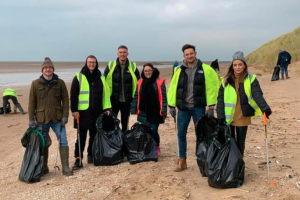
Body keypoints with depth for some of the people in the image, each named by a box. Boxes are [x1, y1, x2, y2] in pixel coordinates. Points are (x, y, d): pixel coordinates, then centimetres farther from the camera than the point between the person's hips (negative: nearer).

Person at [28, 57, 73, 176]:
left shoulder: (60, 83, 1)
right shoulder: (35, 84, 0)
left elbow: (65, 100, 1)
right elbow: (32, 102, 2)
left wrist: (65, 116, -6)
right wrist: (31, 119, -2)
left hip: (57, 118, 0)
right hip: (42, 119, 0)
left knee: (63, 141, -3)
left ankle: (65, 167, 4)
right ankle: (44, 167, 26)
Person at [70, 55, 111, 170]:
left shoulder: (101, 78, 12)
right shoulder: (79, 77, 1)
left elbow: (106, 94, 12)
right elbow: (73, 95, -2)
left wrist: (107, 108, 3)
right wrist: (74, 110, -9)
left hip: (97, 112, 4)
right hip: (83, 112, -3)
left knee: (94, 135, 9)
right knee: (81, 136, -2)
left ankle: (91, 155, 23)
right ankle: (78, 159, 2)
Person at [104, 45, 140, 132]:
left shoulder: (133, 66, -1)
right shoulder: (110, 65, -2)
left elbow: (137, 83, 6)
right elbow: (105, 82, 2)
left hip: (126, 101, 1)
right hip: (113, 100, -1)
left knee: (125, 123, 13)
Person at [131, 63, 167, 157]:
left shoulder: (159, 82, -2)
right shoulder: (140, 82, 9)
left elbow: (163, 97, -5)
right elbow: (136, 97, 10)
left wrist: (163, 110, -11)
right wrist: (134, 109, 4)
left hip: (155, 112, -3)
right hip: (143, 112, 4)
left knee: (153, 131, -5)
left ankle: (156, 148, 19)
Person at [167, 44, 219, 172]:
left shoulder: (205, 69, -3)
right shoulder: (179, 70, 3)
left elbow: (212, 88, -5)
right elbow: (173, 88, 4)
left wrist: (211, 107, -8)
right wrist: (171, 106, 0)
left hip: (198, 107, -2)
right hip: (183, 107, 2)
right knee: (181, 134, 6)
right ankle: (182, 160, 20)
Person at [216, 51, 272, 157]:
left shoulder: (251, 79, -4)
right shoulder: (226, 80, 0)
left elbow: (257, 95, -16)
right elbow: (220, 99, 0)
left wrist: (265, 108, -34)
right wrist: (220, 117, -8)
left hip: (243, 117, -1)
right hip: (228, 118, 1)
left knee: (240, 143, 12)